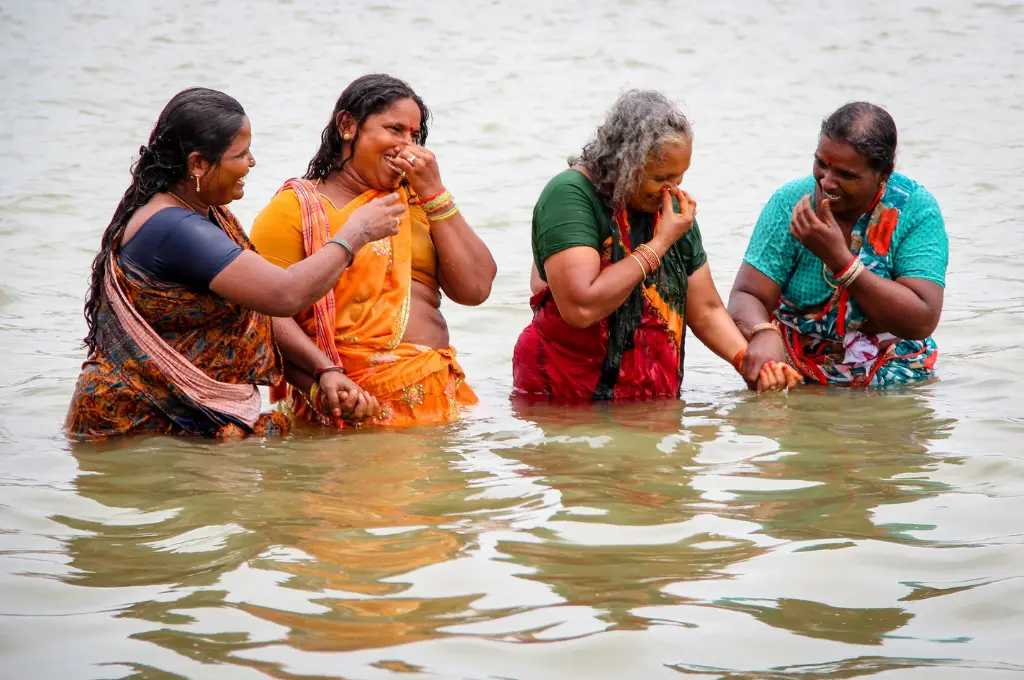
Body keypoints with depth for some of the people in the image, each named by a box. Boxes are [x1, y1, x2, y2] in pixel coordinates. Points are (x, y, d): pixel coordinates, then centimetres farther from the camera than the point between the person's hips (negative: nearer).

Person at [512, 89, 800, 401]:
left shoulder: (672, 208, 8)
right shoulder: (570, 196, -14)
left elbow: (706, 310, 15)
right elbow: (581, 308, -26)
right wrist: (660, 244, -17)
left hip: (653, 404, 5)